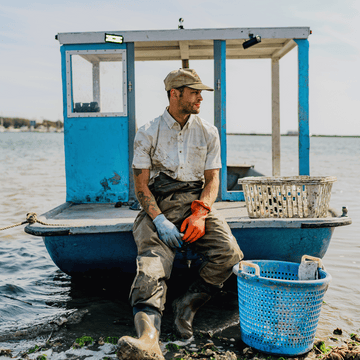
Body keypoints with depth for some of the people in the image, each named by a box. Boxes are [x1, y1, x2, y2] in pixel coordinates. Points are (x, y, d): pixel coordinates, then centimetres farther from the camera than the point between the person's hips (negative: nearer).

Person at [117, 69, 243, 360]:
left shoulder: (208, 133, 11)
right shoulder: (148, 134, 4)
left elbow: (212, 179, 8)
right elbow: (141, 185, -1)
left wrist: (199, 215, -11)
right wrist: (159, 219, -18)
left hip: (196, 203, 2)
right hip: (158, 206, -2)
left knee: (229, 252, -25)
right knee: (152, 262, -29)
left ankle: (188, 306, -6)